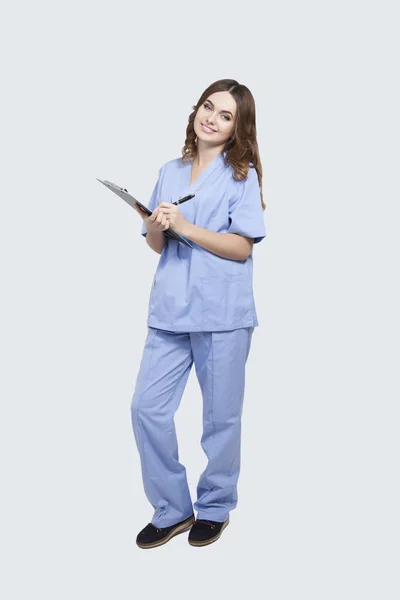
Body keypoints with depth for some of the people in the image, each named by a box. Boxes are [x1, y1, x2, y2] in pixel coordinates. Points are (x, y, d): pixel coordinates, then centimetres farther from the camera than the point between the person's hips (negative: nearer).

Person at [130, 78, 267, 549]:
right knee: (147, 407, 2)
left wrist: (185, 226, -16)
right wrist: (153, 224, -6)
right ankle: (172, 509, 19)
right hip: (170, 310, 5)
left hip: (222, 313, -4)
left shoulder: (242, 175, -1)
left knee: (221, 416, 7)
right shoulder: (169, 172, 14)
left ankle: (215, 507, 29)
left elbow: (242, 247, -9)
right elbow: (157, 245, 16)